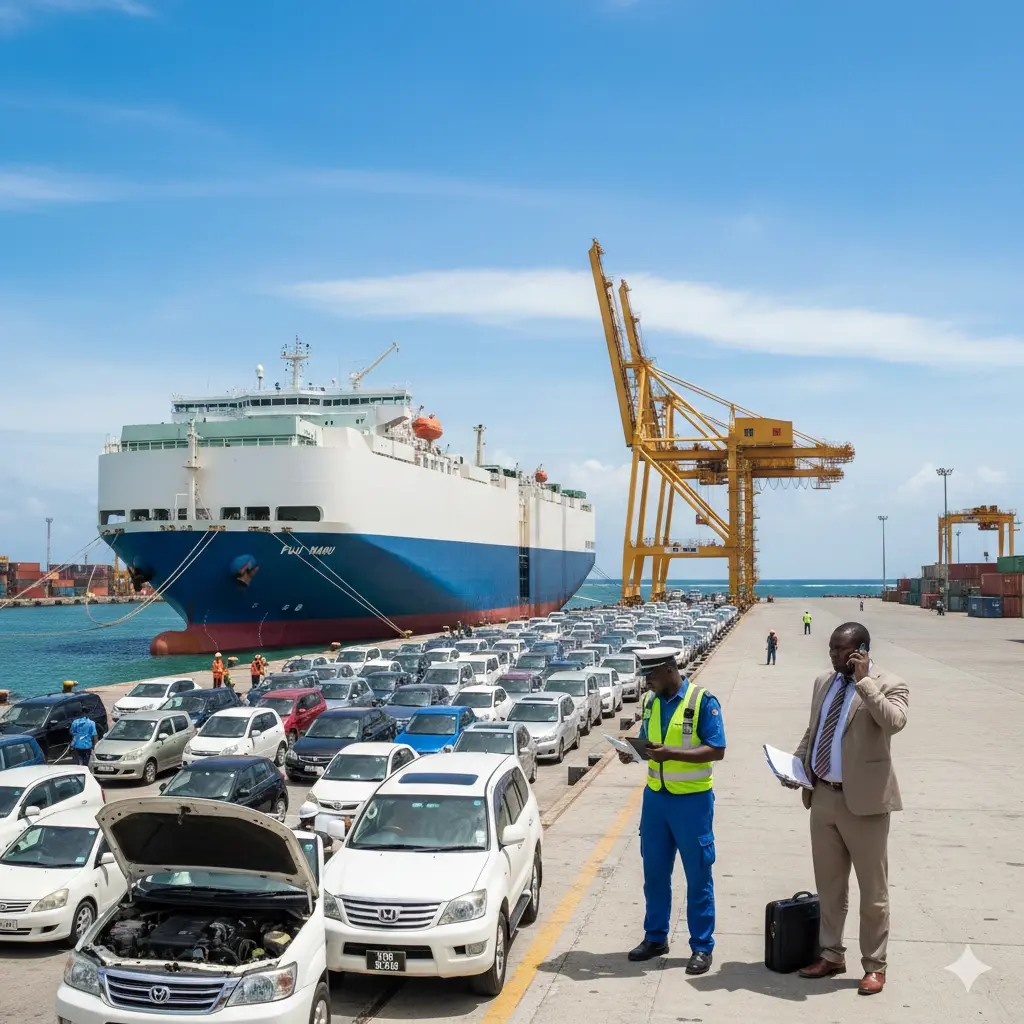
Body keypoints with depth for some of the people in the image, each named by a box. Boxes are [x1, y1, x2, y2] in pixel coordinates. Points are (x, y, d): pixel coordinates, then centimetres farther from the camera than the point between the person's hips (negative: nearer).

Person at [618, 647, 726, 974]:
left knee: (698, 875, 4)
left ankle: (701, 947, 14)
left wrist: (672, 754, -26)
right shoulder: (651, 701, 6)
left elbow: (716, 750, -16)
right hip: (655, 796, 6)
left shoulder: (703, 701, -13)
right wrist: (633, 752, -8)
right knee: (654, 872, 13)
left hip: (692, 800, -6)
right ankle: (655, 937, 27)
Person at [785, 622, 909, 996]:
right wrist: (795, 764, 5)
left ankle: (874, 965, 20)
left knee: (872, 890, 6)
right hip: (823, 796, 6)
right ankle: (831, 955, 30)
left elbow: (894, 722, -30)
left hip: (863, 800, -6)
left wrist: (864, 681, -24)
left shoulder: (889, 685, -9)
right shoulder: (824, 682, 10)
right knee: (828, 884, 17)